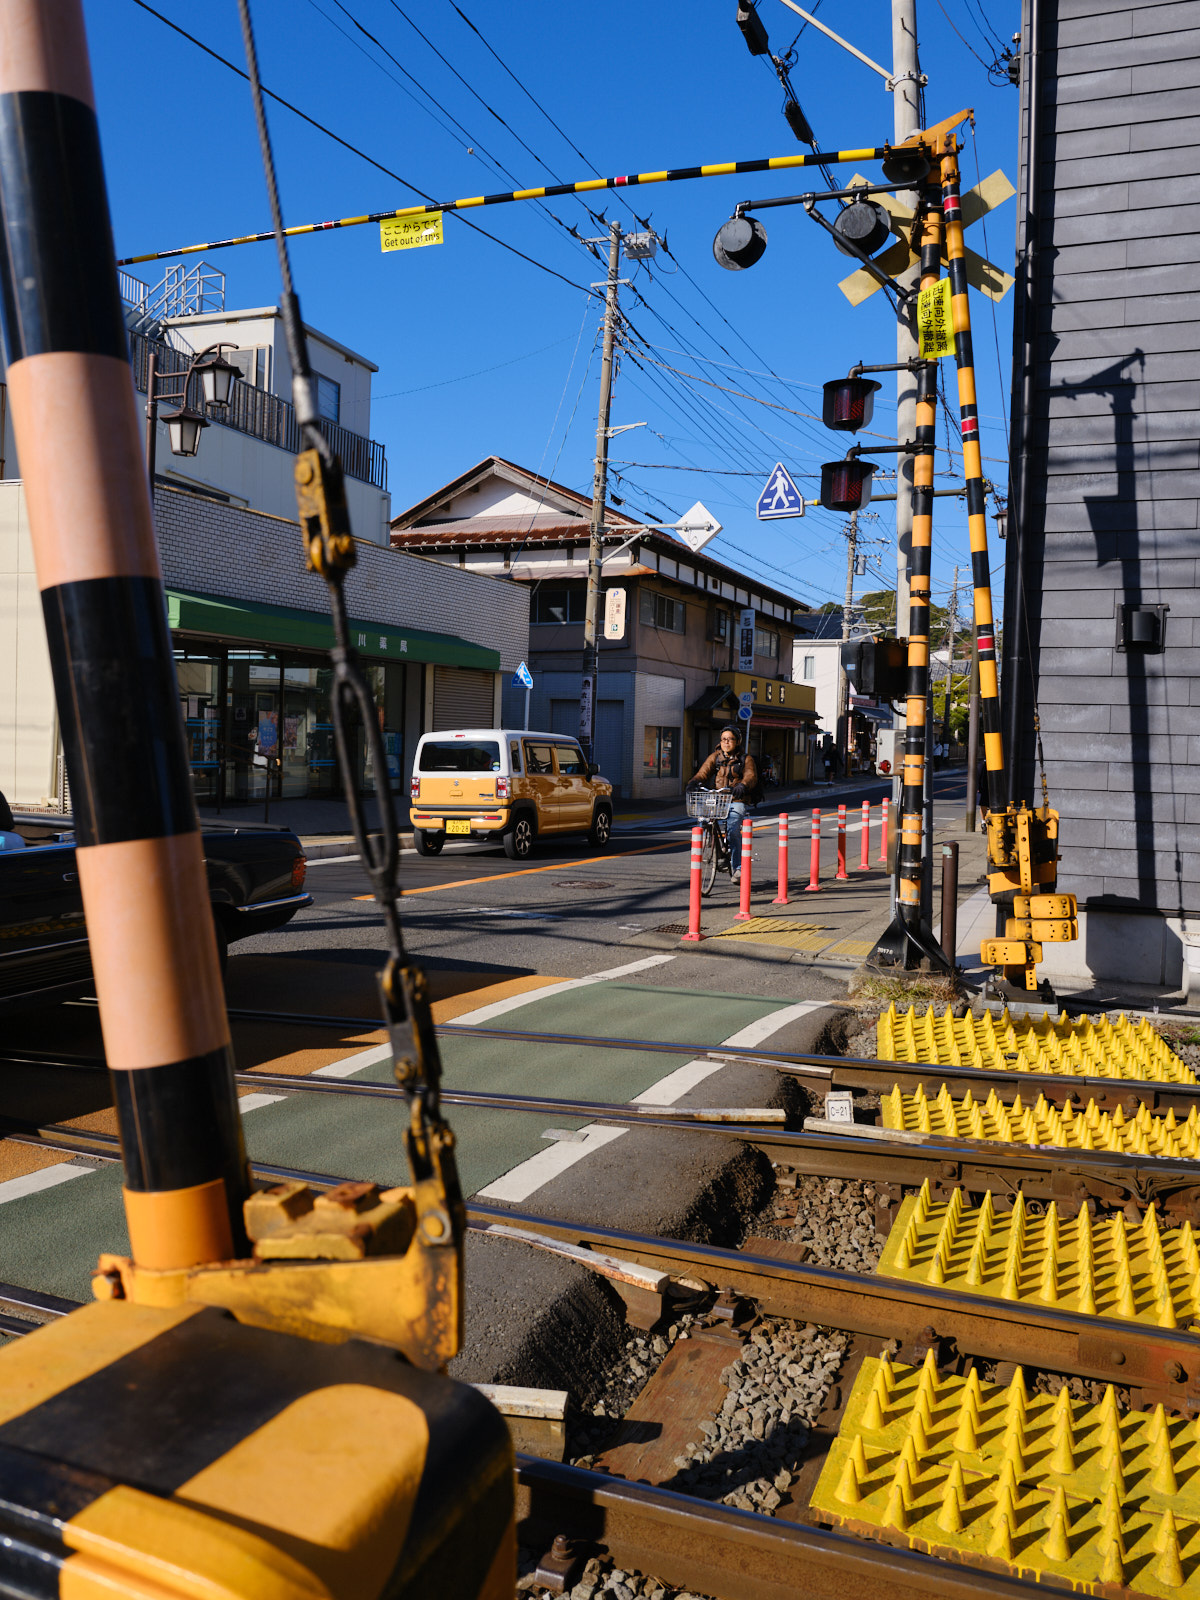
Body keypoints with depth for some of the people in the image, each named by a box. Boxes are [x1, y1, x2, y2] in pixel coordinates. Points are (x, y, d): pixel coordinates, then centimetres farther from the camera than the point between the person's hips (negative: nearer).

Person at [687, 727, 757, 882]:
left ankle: (738, 868, -20)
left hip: (736, 801, -3)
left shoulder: (745, 759, 10)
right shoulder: (715, 757, 15)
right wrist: (695, 782, -23)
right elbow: (704, 771, 0)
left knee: (732, 830, -26)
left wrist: (743, 785, -31)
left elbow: (751, 776, -8)